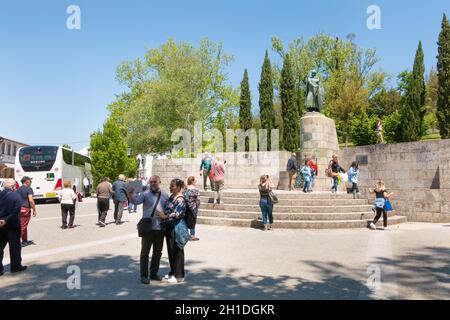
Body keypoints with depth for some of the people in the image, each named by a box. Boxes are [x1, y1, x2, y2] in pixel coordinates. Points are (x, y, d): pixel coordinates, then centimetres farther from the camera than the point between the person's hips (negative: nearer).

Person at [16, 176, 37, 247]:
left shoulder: (18, 189, 13)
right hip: (26, 209, -8)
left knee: (24, 226, 17)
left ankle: (25, 241, 26)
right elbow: (31, 200, -17)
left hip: (19, 209, 8)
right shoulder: (29, 189, -9)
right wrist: (34, 210, -11)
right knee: (23, 226, -3)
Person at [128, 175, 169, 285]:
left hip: (160, 228, 4)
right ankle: (144, 275, 13)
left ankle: (154, 273, 28)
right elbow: (136, 201, -20)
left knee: (158, 252, 14)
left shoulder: (165, 196, 7)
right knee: (145, 252, 3)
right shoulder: (145, 194, -4)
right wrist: (130, 194, -39)